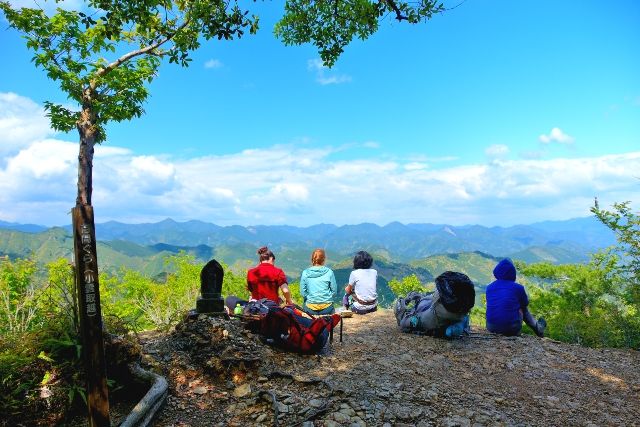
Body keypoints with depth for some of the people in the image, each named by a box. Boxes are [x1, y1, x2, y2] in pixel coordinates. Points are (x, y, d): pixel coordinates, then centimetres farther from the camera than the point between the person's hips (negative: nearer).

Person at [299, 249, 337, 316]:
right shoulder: (329, 272, -6)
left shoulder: (305, 273, -4)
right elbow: (334, 291, -1)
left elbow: (303, 292, -1)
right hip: (327, 308, 0)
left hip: (310, 309, 0)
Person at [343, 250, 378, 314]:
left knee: (346, 296, 19)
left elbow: (348, 291, 1)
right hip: (373, 307, 3)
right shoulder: (374, 272, 1)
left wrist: (346, 288, 24)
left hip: (360, 308, -3)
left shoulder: (354, 273, -10)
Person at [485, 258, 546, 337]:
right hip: (511, 329, -2)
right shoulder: (518, 287, -6)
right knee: (523, 309, 25)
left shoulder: (489, 287, 3)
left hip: (491, 328, 2)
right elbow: (525, 304, 13)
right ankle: (538, 328, 42)